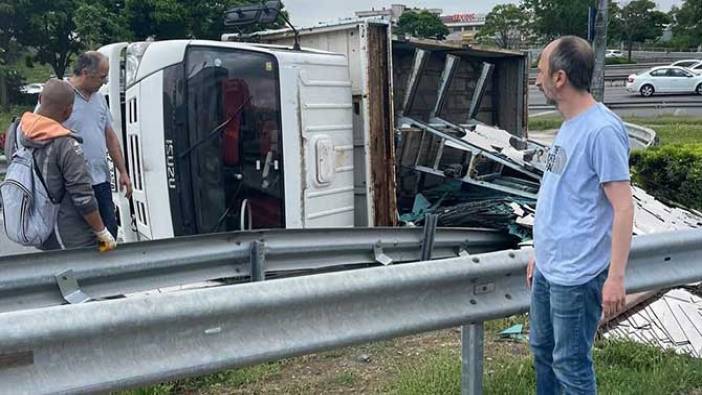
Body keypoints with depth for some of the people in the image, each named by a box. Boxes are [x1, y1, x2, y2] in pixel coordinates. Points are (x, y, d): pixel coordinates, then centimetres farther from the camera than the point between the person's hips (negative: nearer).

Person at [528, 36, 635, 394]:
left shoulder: (602, 129, -19)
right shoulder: (569, 125, 9)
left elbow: (623, 208, -20)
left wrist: (615, 277, -21)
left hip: (577, 275, -9)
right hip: (548, 268, 9)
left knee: (570, 365, 5)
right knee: (542, 349, 21)